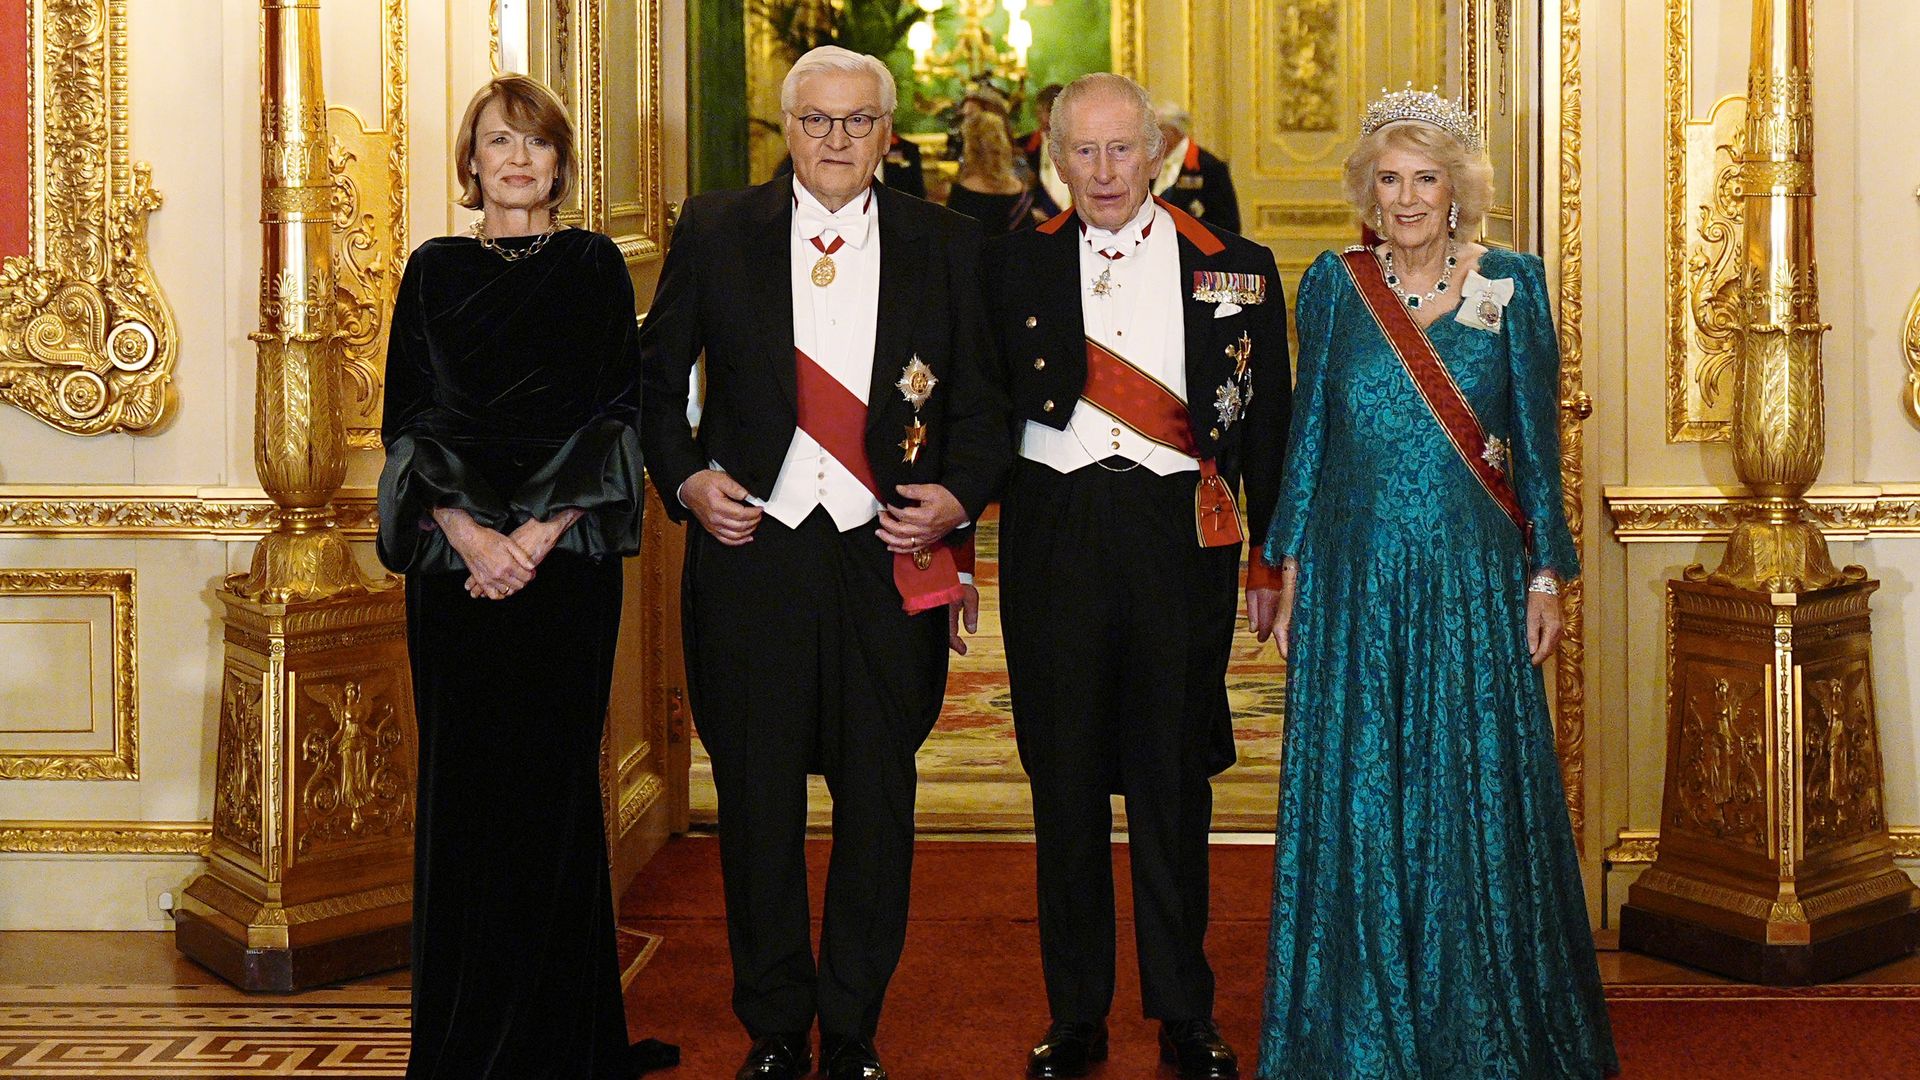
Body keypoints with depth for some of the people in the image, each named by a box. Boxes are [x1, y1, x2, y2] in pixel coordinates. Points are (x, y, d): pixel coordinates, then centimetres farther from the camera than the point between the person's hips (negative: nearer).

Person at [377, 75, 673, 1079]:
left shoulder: (594, 266, 6)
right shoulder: (434, 271, 9)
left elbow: (618, 412, -1)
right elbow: (406, 420, 4)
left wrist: (541, 533, -12)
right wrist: (468, 534, -11)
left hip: (567, 554, -1)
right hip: (454, 555, 1)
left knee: (556, 773, 0)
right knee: (462, 781, 2)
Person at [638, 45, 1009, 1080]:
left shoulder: (945, 244, 6)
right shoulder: (714, 231, 5)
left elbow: (983, 397, 9)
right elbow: (658, 374, 11)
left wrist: (960, 494, -7)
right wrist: (684, 477, -3)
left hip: (891, 560, 0)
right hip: (750, 552, 0)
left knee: (878, 800, 6)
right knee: (758, 800, 7)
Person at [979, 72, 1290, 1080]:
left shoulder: (1235, 268, 5)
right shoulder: (1014, 263, 5)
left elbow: (1267, 421, 8)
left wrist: (1272, 554, 7)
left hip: (1181, 534, 0)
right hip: (1053, 533, 1)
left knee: (1174, 779, 7)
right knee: (1065, 778, 7)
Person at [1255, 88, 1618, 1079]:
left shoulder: (1511, 286, 2)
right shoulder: (1333, 286, 4)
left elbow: (1537, 443, 3)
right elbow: (1308, 436, 7)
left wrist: (1547, 575, -1)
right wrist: (1291, 573, 3)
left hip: (1474, 583, -1)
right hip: (1356, 586, 1)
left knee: (1477, 798, 4)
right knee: (1358, 802, 5)